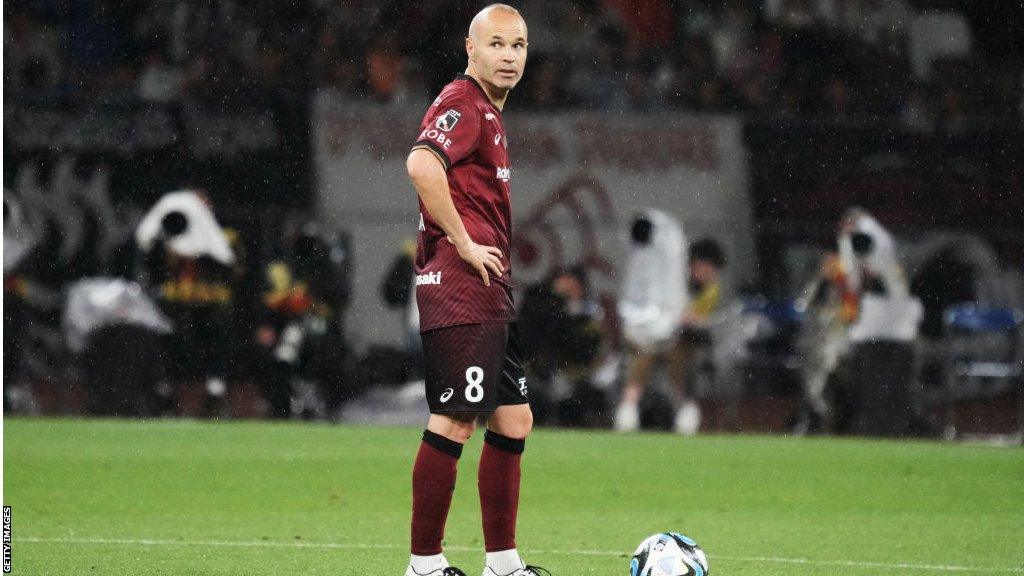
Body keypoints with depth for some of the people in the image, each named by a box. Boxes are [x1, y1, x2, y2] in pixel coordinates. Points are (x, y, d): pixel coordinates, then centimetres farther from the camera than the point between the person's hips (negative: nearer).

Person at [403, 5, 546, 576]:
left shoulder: (490, 113, 21)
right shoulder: (462, 104, -11)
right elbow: (422, 165, -29)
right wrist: (464, 244, -23)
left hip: (491, 295, 11)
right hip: (461, 292, -11)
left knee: (514, 421, 11)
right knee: (454, 422, -10)